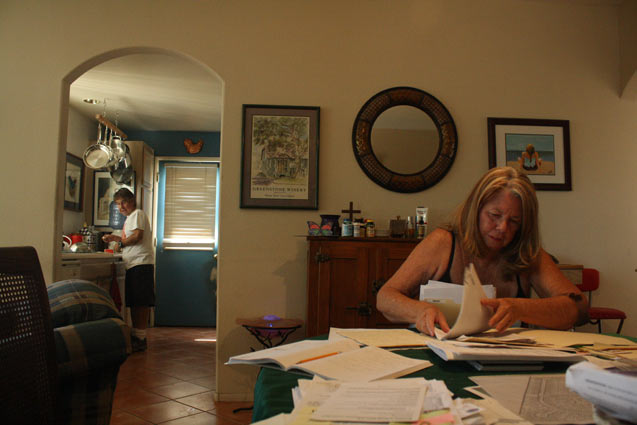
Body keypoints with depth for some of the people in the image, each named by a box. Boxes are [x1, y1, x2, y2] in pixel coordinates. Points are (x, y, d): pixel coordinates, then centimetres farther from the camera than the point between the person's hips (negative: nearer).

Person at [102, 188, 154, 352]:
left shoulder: (137, 214, -5)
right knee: (133, 302, 13)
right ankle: (136, 335, 21)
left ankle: (140, 338, -6)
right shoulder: (129, 218, 25)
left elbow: (137, 236, -15)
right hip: (133, 265, 10)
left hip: (141, 264, -10)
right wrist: (117, 238, 12)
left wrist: (120, 241, -1)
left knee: (141, 302, -9)